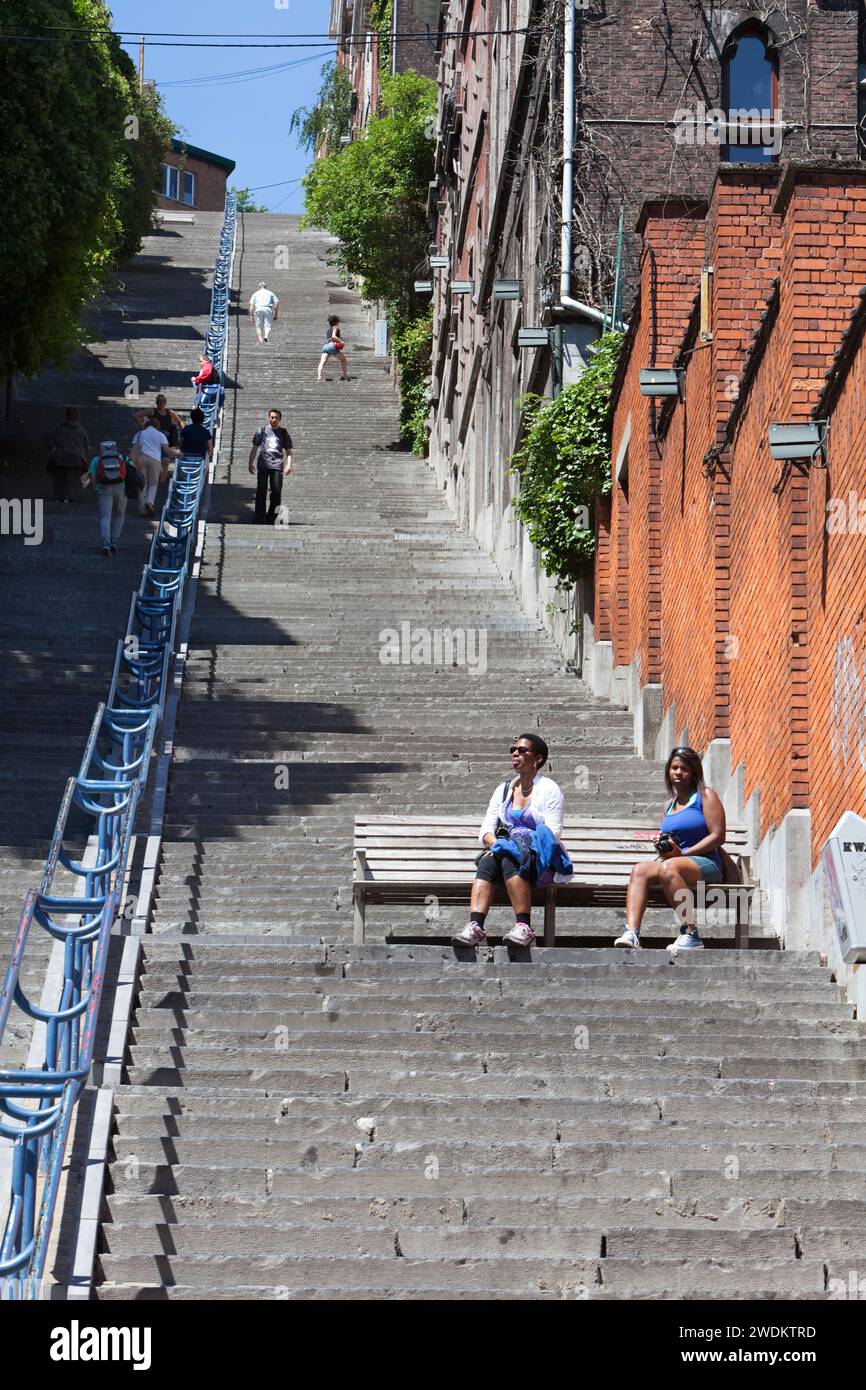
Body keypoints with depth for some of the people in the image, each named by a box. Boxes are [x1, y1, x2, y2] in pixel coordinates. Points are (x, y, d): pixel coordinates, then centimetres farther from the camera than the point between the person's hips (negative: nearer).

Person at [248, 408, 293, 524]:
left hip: (277, 466, 0)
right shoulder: (261, 431, 13)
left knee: (276, 491, -6)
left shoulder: (284, 433, 14)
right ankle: (260, 519, -1)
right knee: (261, 491, -4)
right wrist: (251, 463, 7)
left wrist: (289, 465, -2)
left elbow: (288, 451, 13)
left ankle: (271, 519, 2)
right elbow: (254, 449, 15)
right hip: (263, 464, 0)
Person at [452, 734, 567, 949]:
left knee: (510, 861, -36)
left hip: (541, 858, -4)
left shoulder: (548, 789, 2)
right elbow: (486, 829, 13)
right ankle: (475, 926, -47)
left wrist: (520, 847, -20)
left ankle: (524, 928, -41)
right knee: (487, 862, -29)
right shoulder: (503, 790, 19)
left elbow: (552, 833, -8)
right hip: (507, 850, 4)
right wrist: (495, 843, -10)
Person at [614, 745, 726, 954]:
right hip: (674, 860, 6)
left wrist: (682, 853, -11)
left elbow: (718, 836, -5)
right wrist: (662, 847, 2)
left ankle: (691, 935, -36)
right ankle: (631, 933, -41)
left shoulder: (705, 796, 6)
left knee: (668, 867, -37)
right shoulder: (669, 806, 26)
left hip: (705, 863, -6)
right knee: (640, 869, -23)